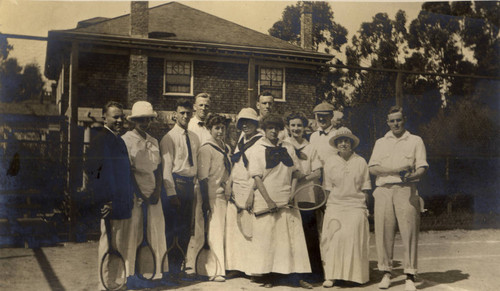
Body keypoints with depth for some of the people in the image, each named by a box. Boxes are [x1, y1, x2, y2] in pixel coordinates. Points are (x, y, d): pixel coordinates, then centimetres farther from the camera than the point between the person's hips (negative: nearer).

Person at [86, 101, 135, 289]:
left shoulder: (120, 140, 17)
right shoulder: (99, 141, -10)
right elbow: (92, 173, -15)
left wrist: (131, 195, 18)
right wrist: (103, 202, -18)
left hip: (125, 205, 9)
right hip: (110, 206, -9)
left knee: (123, 247, 14)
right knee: (109, 247, -1)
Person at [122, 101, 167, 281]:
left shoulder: (154, 142, 15)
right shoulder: (126, 140, -2)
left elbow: (158, 168, 12)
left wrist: (157, 191, -1)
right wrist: (139, 195, -10)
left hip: (153, 194, 5)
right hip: (136, 194, -5)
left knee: (157, 231, 3)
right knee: (134, 235, -3)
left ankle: (159, 270, 11)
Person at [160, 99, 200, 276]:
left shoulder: (194, 138, 13)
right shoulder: (169, 138, -7)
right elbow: (166, 167, -11)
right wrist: (171, 193, -16)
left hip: (190, 183, 7)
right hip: (176, 182, -7)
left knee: (187, 226, 12)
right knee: (174, 226, -3)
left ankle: (180, 264, 24)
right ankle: (172, 268, 9)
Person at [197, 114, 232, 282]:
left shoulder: (227, 148, 16)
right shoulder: (206, 149, -6)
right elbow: (203, 178, -9)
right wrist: (206, 202, -13)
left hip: (226, 195, 6)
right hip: (214, 196, -6)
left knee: (224, 231, 8)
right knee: (215, 232, -6)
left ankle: (224, 267, 19)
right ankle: (216, 271, 0)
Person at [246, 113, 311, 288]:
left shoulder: (288, 148, 11)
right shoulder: (257, 150, -1)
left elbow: (295, 173, 14)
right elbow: (257, 178, -7)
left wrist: (293, 193, -1)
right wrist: (269, 201, -14)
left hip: (287, 200, 3)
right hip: (266, 202, -3)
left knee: (292, 237, 3)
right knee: (266, 238, 1)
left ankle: (294, 272, 12)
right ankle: (266, 275, 11)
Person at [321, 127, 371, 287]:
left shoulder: (360, 162, 6)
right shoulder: (330, 162, 8)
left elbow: (365, 188, 8)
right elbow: (328, 187, 10)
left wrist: (363, 205, 1)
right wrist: (330, 205, 3)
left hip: (356, 205, -1)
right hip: (335, 205, 1)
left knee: (353, 236, -12)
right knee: (334, 238, -10)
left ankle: (354, 275, 1)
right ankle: (330, 276, -6)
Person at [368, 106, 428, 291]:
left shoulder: (415, 141, 13)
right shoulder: (380, 143, 18)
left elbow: (422, 167, 3)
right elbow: (373, 168, 6)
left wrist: (412, 176, -19)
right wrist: (395, 170, -8)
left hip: (406, 190, -2)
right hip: (384, 191, 2)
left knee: (409, 232, -7)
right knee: (383, 232, 0)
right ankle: (386, 272, 11)